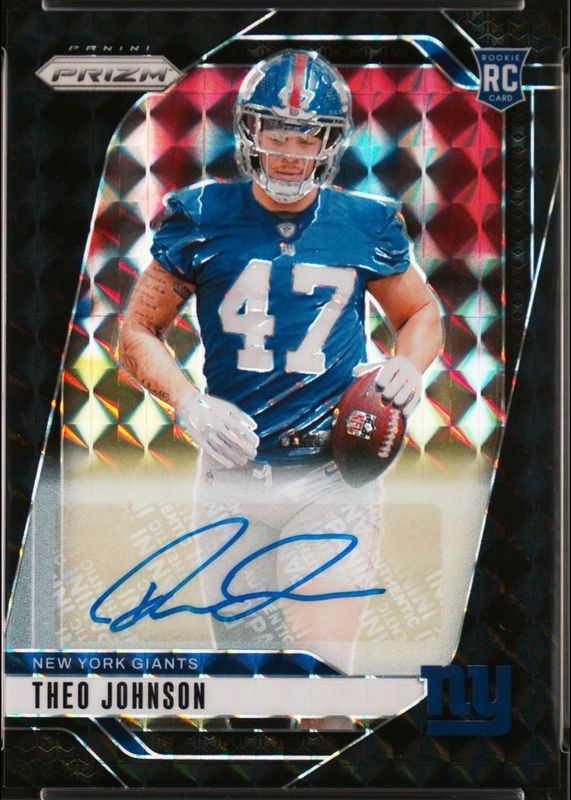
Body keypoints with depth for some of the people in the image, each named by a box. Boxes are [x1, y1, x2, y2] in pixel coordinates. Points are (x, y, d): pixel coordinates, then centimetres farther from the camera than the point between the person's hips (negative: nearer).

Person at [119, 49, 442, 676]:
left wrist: (407, 368, -5)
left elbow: (422, 313, 17)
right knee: (244, 654, 13)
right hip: (234, 479, 1)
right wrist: (188, 404, -11)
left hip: (333, 479, -1)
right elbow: (138, 331, 6)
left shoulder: (367, 225, 2)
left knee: (323, 661, -13)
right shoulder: (202, 219, 0)